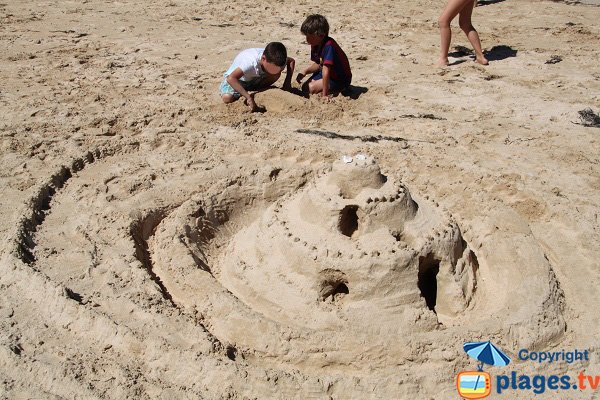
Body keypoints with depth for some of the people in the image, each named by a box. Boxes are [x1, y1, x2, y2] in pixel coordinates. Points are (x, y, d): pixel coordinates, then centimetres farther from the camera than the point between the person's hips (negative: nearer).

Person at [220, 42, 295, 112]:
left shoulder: (275, 61, -24)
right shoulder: (251, 61, -44)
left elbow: (291, 61, -2)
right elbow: (230, 78, -53)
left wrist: (288, 82, -16)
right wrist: (249, 98, -57)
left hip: (254, 79, 5)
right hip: (236, 80, -4)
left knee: (277, 74, -21)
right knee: (227, 98, -33)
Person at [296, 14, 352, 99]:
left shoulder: (328, 46, -33)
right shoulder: (315, 44, -4)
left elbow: (326, 72, -36)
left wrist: (324, 94, -37)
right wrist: (305, 72, -10)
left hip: (340, 79, -9)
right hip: (329, 74, 9)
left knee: (311, 88, -22)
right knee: (305, 87, 2)